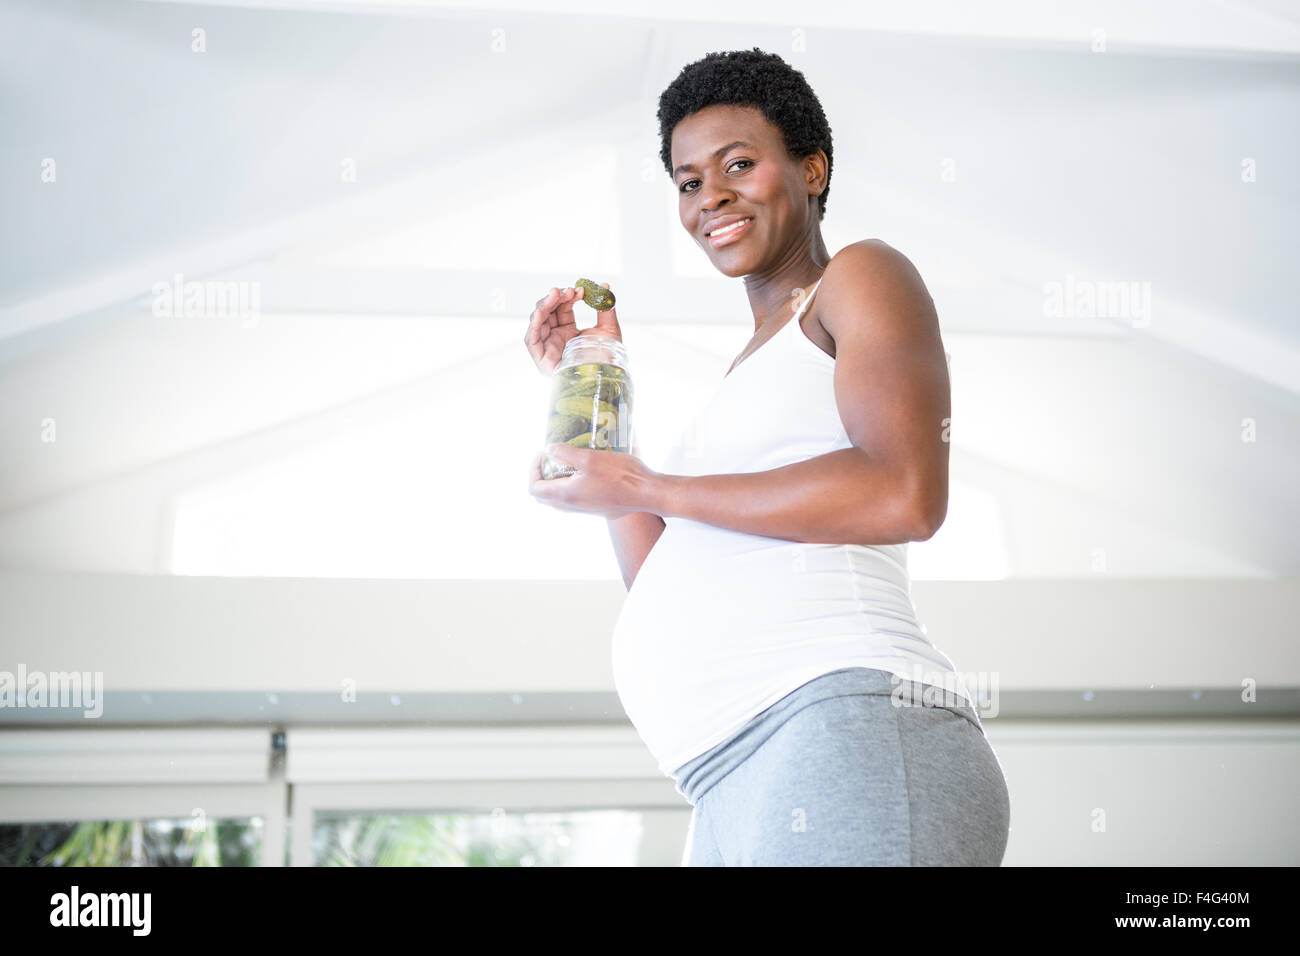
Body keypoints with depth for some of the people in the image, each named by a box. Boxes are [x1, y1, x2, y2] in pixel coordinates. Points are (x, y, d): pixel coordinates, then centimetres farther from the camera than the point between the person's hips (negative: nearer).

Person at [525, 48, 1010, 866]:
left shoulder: (863, 277, 7)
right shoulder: (755, 368, 30)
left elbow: (907, 496, -12)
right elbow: (663, 590, 23)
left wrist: (642, 488, -5)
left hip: (849, 742, -9)